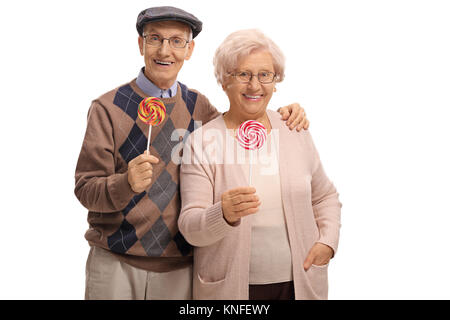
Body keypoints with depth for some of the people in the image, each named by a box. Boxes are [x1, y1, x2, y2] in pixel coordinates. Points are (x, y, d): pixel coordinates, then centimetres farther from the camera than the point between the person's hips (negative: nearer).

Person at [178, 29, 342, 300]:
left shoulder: (297, 133, 3)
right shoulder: (202, 142, -7)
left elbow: (325, 197, 15)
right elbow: (190, 227, -13)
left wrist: (328, 241, 0)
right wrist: (224, 214, -32)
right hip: (230, 287, -2)